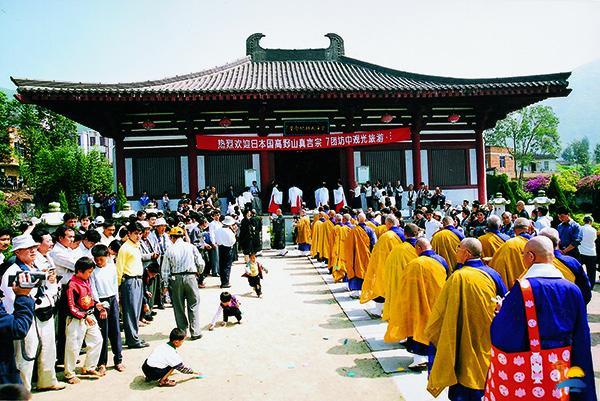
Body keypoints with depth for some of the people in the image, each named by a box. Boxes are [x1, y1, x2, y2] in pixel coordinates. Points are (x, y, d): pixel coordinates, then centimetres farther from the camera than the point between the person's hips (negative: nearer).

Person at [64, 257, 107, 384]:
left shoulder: (87, 280, 4)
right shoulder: (72, 285, -19)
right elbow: (72, 307, -19)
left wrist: (97, 305, 2)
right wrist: (85, 316, -19)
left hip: (90, 316, 8)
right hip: (77, 320, -8)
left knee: (97, 340, 12)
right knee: (73, 346, 2)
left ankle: (89, 368, 27)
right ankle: (69, 374, 19)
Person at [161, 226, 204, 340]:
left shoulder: (170, 250, 0)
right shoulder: (191, 247, 1)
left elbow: (165, 269, 1)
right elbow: (201, 263, 2)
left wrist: (166, 284, 10)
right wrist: (198, 272, 22)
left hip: (175, 279, 1)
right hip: (190, 276, 0)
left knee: (179, 306, 12)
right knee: (193, 305, 5)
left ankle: (182, 331, 18)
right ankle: (195, 332, 3)